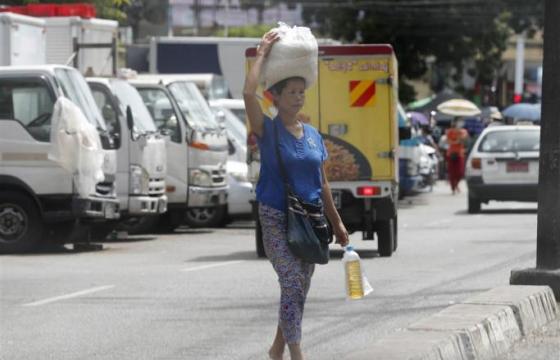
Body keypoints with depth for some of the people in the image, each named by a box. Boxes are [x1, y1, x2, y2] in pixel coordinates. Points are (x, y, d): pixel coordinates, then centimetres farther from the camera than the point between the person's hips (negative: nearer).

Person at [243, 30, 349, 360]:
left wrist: (336, 222, 17)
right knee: (292, 284, -15)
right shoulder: (268, 130, -6)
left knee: (300, 289, 11)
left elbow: (322, 183, 16)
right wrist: (263, 54, -14)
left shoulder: (313, 135, 9)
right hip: (276, 218, -6)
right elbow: (248, 92, -23)